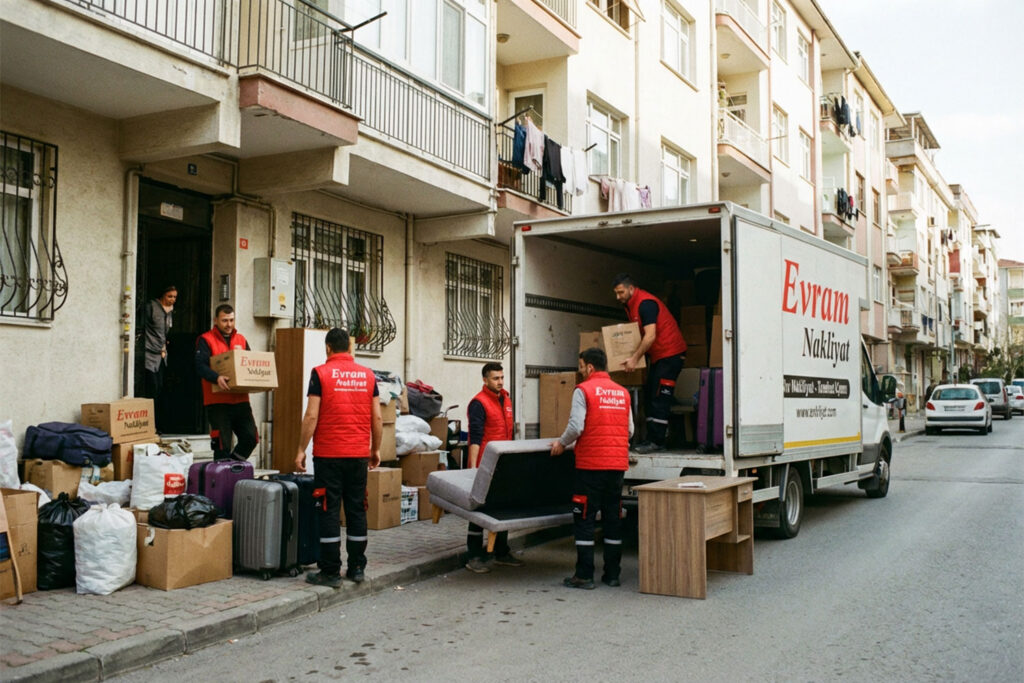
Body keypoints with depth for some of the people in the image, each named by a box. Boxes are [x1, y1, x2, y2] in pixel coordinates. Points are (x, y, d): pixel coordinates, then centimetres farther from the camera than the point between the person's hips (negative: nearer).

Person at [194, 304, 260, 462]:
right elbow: (200, 366, -14)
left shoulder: (241, 340, 16)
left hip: (240, 400, 5)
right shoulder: (206, 340, -1)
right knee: (222, 444, -3)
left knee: (251, 437, -2)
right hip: (217, 402, -5)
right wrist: (216, 378, -33)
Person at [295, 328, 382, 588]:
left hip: (329, 454, -4)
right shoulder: (367, 375, 6)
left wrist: (301, 449, -3)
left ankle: (330, 572, 4)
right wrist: (376, 449, 17)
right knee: (356, 510, 11)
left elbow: (311, 416, -10)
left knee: (329, 511, 1)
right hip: (359, 454, 4)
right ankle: (357, 567, 17)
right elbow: (377, 417, 6)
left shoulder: (321, 373, -5)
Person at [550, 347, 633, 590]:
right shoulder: (622, 393, 11)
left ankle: (584, 576, 1)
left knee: (584, 518, 1)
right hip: (618, 464, 5)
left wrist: (561, 443, 3)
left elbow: (576, 426, -13)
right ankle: (613, 574, 16)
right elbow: (630, 430, 13)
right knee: (613, 518, 11)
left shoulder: (584, 390, -6)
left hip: (591, 463, -5)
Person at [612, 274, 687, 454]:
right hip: (657, 355, 11)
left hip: (670, 353, -11)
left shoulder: (645, 303, -20)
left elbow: (650, 336, -26)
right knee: (649, 396, 9)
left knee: (659, 398, -12)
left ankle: (657, 441, -11)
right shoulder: (630, 305, 12)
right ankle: (651, 437, 12)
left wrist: (634, 358, -27)